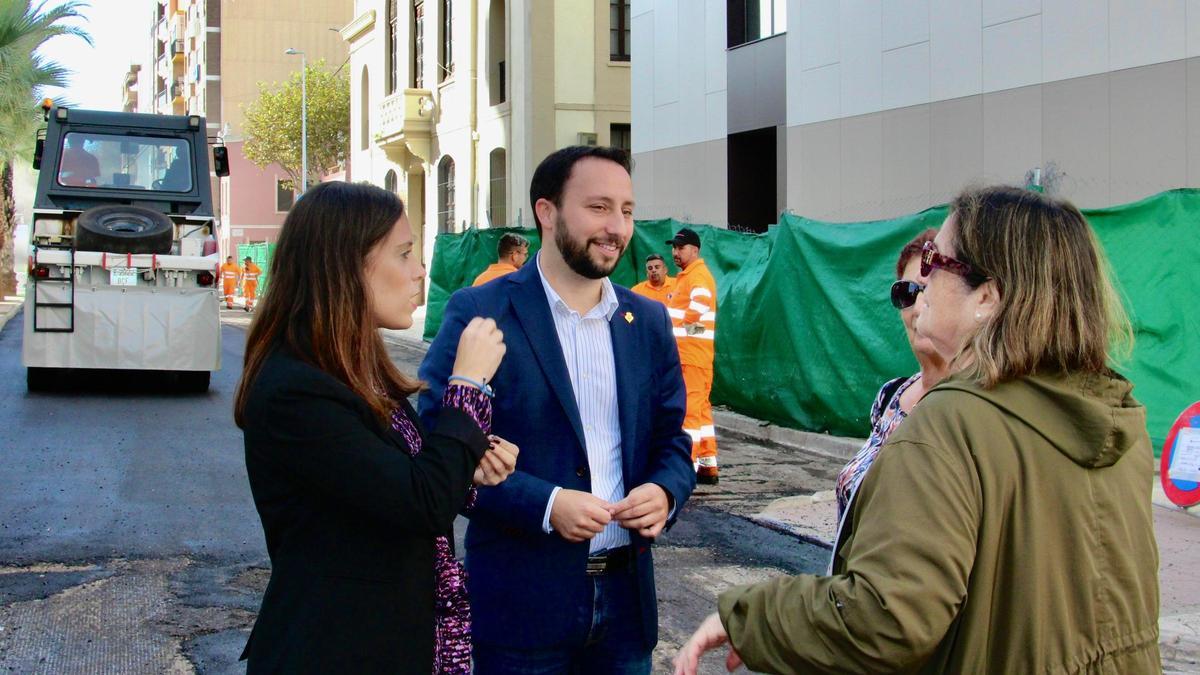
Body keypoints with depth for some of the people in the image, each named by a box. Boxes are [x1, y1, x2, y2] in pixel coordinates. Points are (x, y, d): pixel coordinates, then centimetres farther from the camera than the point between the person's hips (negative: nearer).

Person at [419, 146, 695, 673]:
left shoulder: (648, 321, 8)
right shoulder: (478, 313, -7)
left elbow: (672, 438, 13)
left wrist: (665, 492, -9)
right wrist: (545, 504, -20)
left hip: (626, 594, 5)